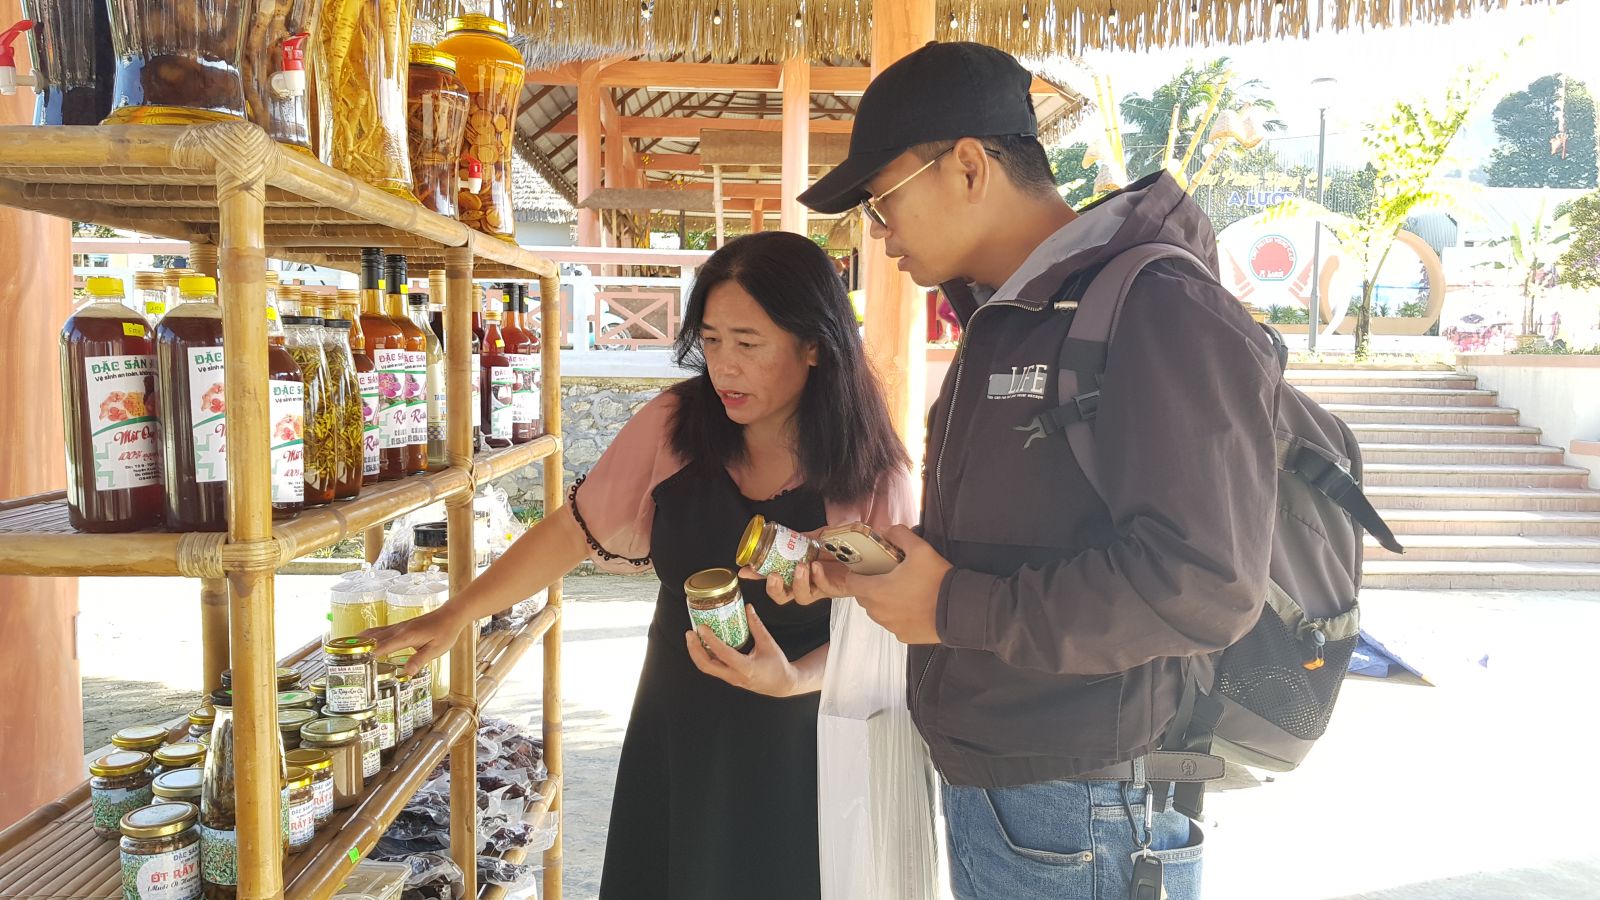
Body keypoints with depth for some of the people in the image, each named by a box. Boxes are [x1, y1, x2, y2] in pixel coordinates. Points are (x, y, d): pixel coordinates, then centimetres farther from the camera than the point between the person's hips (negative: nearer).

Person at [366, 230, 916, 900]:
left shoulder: (876, 476, -14)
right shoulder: (673, 427, -9)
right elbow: (573, 531, -4)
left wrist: (795, 679, -24)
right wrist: (455, 614, -10)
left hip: (796, 749, -2)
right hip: (676, 734, 2)